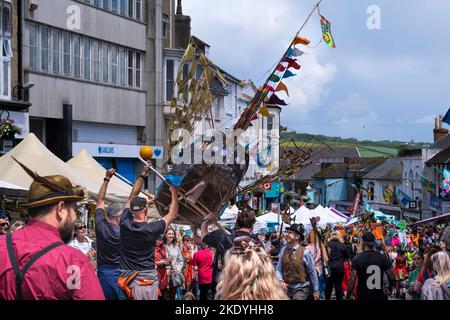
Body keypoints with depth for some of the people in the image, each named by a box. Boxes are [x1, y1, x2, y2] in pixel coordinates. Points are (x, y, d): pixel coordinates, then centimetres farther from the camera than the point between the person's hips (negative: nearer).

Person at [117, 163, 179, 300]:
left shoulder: (125, 223, -3)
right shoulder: (152, 229, -10)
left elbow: (132, 197, 10)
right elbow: (172, 215, 6)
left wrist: (143, 175, 15)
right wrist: (174, 194, 17)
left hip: (127, 276, 4)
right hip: (147, 278, -4)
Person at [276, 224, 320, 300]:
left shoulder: (304, 252, -10)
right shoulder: (283, 250, 0)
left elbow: (312, 272, -3)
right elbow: (278, 269, 4)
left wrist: (316, 290, 2)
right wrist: (281, 281, -15)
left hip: (300, 289, -4)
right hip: (286, 288, 4)